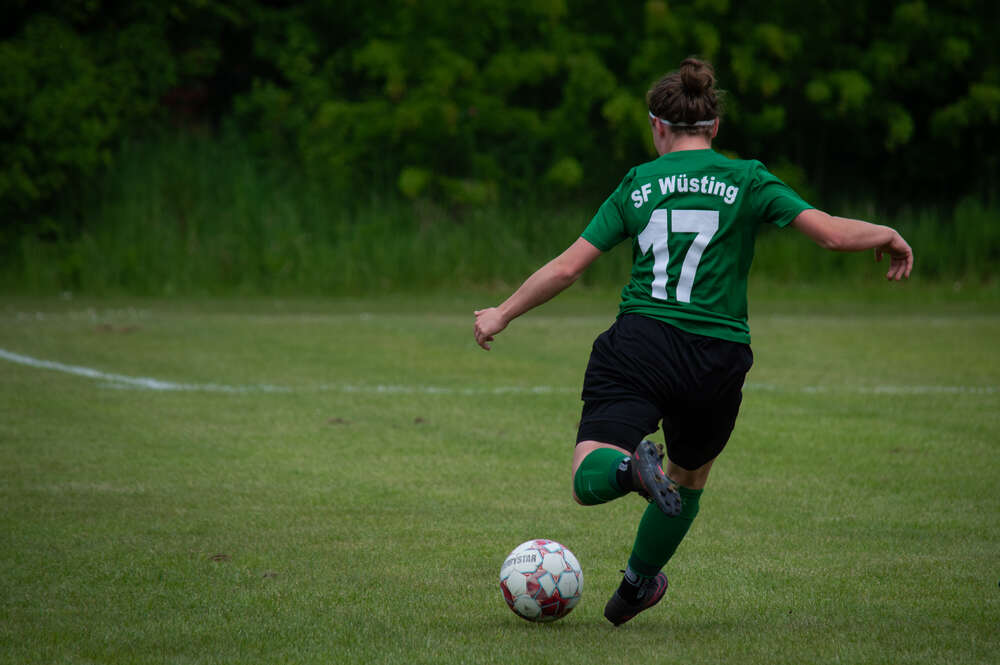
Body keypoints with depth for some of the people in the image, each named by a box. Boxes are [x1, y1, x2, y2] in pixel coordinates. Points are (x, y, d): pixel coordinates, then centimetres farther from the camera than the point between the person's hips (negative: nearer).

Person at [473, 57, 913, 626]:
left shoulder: (637, 185, 8)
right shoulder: (747, 181, 4)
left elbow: (567, 267, 7)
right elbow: (833, 233, -5)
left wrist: (502, 315, 20)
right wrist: (887, 235, 16)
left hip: (639, 344, -1)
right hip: (719, 358, 1)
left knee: (588, 480, -10)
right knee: (689, 481, 26)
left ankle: (633, 466, -42)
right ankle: (636, 586, 38)